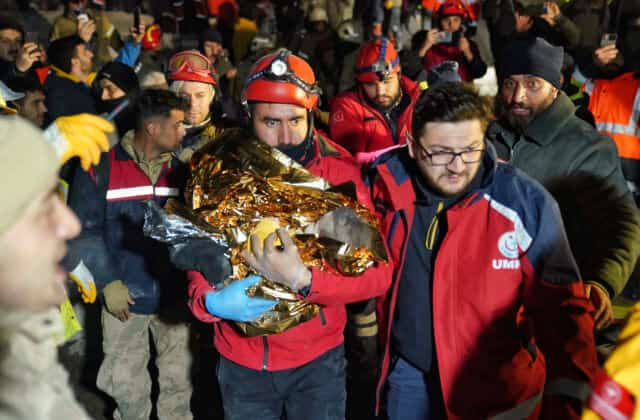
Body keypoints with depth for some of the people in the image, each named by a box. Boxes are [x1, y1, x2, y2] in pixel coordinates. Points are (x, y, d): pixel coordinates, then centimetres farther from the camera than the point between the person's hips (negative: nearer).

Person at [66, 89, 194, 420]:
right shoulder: (100, 167, -6)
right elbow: (84, 230, -7)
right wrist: (108, 283, -12)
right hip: (125, 296, -2)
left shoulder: (180, 169, 3)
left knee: (178, 379, 12)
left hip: (175, 296, 2)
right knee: (125, 382, 11)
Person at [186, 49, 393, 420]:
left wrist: (303, 280, -33)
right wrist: (211, 300, -24)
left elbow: (377, 274, -18)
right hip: (241, 360, 2)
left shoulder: (340, 171, -14)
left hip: (317, 358, -2)